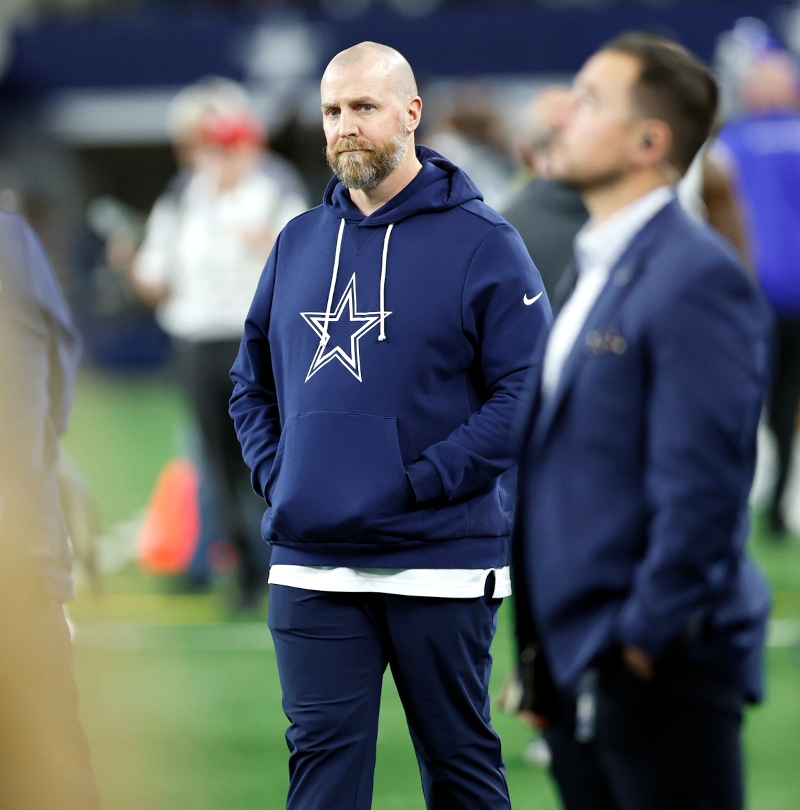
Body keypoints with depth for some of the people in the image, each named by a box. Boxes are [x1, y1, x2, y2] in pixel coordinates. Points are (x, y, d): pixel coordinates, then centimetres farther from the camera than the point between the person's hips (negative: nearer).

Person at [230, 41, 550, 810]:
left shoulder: (480, 241, -5)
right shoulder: (299, 242, 12)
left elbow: (529, 392, -11)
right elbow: (251, 381, 21)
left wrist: (419, 482, -16)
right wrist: (275, 474, 4)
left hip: (439, 565, -4)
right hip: (309, 566, 4)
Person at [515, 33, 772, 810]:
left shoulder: (696, 278, -14)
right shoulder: (595, 273, 16)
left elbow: (702, 483, -19)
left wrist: (646, 638, -17)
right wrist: (545, 657, 17)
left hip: (662, 668, -9)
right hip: (578, 671, 9)